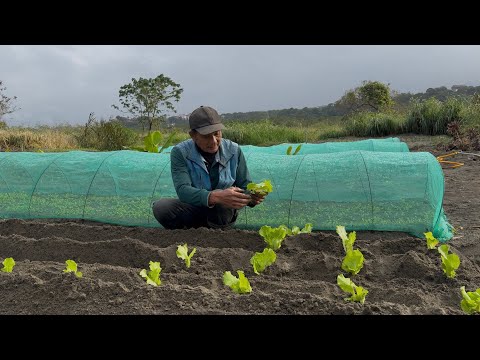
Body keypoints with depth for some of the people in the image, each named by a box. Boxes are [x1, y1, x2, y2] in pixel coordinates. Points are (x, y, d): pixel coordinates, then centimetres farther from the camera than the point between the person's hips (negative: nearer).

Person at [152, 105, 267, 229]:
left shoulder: (234, 150, -4)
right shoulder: (180, 152, -13)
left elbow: (244, 186, 1)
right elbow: (182, 190, -26)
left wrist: (252, 197, -26)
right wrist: (216, 197, -44)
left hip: (225, 211, 2)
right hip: (192, 210, -1)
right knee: (160, 207, -29)